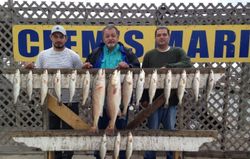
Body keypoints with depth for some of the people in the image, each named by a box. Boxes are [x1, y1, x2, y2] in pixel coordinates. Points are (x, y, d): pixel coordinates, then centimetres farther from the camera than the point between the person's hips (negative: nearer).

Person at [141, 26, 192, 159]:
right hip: (153, 100, 0)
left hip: (171, 101, 0)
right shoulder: (149, 55, 6)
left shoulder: (177, 52, 7)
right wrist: (143, 98, -3)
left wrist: (168, 67, -22)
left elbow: (187, 63, -12)